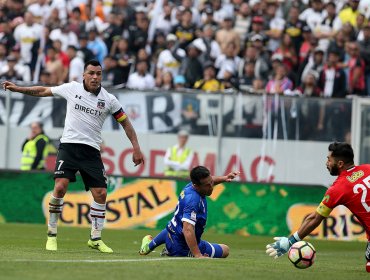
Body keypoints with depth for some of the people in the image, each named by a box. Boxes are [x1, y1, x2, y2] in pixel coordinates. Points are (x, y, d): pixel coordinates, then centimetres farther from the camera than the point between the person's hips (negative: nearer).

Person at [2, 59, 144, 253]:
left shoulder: (109, 100, 1)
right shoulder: (72, 88, 1)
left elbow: (125, 122, 10)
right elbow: (43, 91, 13)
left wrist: (136, 148, 4)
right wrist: (18, 88, 10)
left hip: (91, 150, 2)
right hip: (69, 146, -2)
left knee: (101, 193, -6)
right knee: (60, 187, -18)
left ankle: (95, 239, 10)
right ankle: (51, 235, -5)